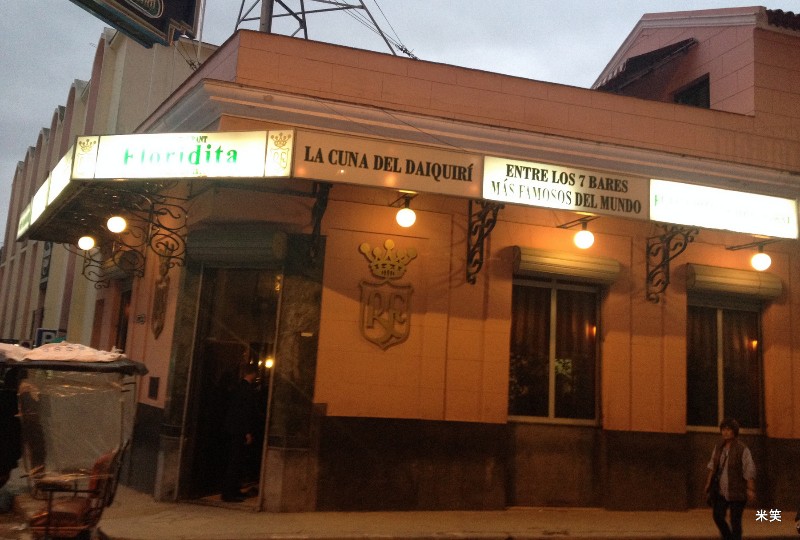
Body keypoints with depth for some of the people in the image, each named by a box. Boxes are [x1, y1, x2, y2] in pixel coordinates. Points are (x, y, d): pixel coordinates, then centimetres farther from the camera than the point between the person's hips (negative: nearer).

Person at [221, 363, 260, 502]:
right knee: (236, 461, -4)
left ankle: (233, 490, 23)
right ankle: (229, 493, 0)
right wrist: (248, 432, -18)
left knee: (235, 460, 16)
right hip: (241, 430, -9)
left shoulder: (238, 386, 12)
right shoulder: (249, 389, -16)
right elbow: (247, 411, -20)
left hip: (233, 428, 9)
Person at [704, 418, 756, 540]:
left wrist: (751, 490, -19)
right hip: (721, 490, 5)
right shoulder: (718, 447, 5)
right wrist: (709, 482, 11)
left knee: (735, 521, 1)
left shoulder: (743, 450, -12)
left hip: (737, 492, -5)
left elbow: (750, 471, -15)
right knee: (718, 516, 2)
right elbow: (712, 466, 13)